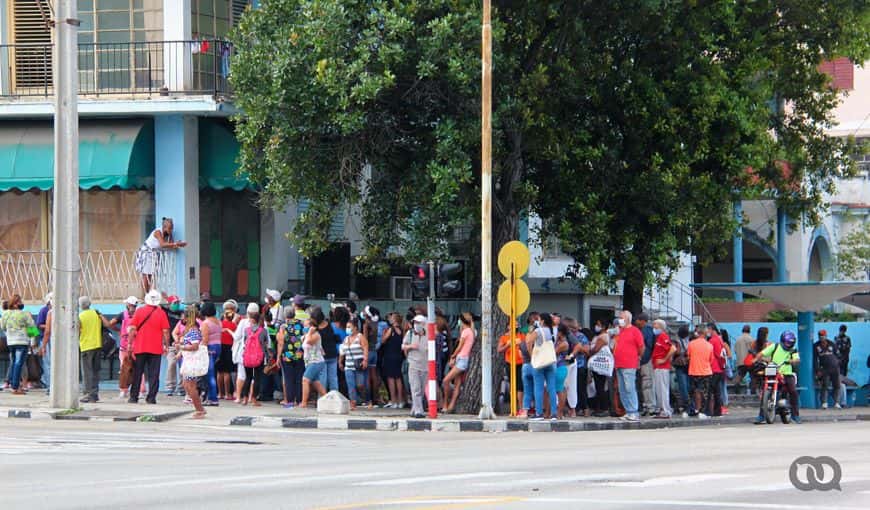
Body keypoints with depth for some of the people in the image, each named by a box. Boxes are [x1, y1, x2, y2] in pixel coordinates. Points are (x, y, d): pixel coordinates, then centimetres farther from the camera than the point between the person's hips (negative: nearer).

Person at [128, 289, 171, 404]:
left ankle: (134, 397, 10)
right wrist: (166, 345, 5)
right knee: (153, 374, 2)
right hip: (156, 348, -1)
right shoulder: (161, 313, -4)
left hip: (139, 348, 1)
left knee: (137, 373, 9)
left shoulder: (139, 311, -1)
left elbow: (132, 329, -2)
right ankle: (151, 397, -2)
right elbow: (165, 331, -4)